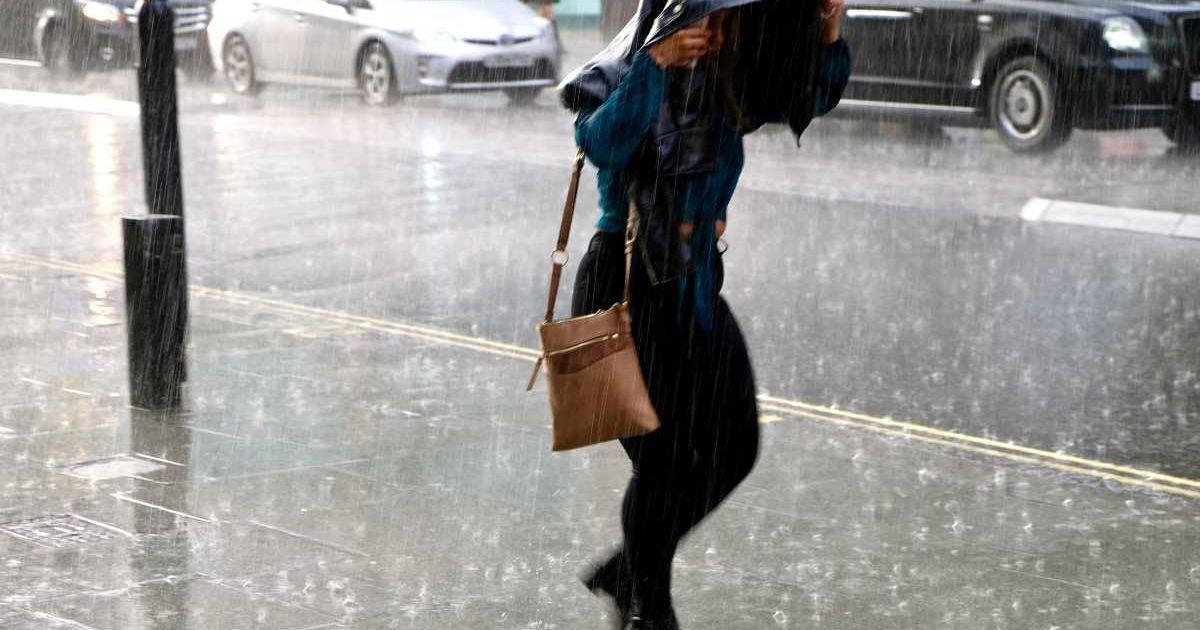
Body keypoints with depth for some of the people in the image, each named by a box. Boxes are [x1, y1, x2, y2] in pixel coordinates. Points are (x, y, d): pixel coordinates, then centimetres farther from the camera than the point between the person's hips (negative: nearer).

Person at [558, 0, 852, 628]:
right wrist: (655, 65, -46)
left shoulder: (723, 87, 4)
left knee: (733, 450, 9)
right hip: (626, 293, -7)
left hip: (695, 291, 7)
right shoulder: (629, 78, -14)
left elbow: (818, 94, 14)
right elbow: (602, 143, -36)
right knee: (665, 462, -4)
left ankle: (623, 571, 26)